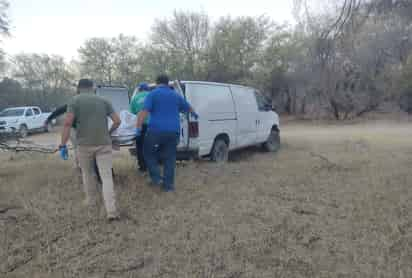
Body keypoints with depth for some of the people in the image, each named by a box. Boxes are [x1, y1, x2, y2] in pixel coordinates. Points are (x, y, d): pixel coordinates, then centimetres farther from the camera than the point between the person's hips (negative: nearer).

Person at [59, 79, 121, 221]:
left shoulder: (75, 101, 2)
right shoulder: (103, 101, 10)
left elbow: (67, 123, -10)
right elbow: (117, 121, 6)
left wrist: (63, 144, -7)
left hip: (84, 144, -1)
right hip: (104, 143, 1)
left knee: (88, 174, 20)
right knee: (107, 176, 0)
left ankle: (91, 204, 34)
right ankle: (112, 211, -8)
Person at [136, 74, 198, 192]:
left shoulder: (152, 94, 2)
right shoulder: (176, 95, 16)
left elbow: (144, 111, -12)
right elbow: (188, 107, 32)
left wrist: (138, 127, -13)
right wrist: (194, 113, 52)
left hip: (156, 130, -4)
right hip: (173, 131, 4)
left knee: (149, 152, 17)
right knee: (170, 157, 11)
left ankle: (156, 178, 8)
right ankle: (168, 185, 15)